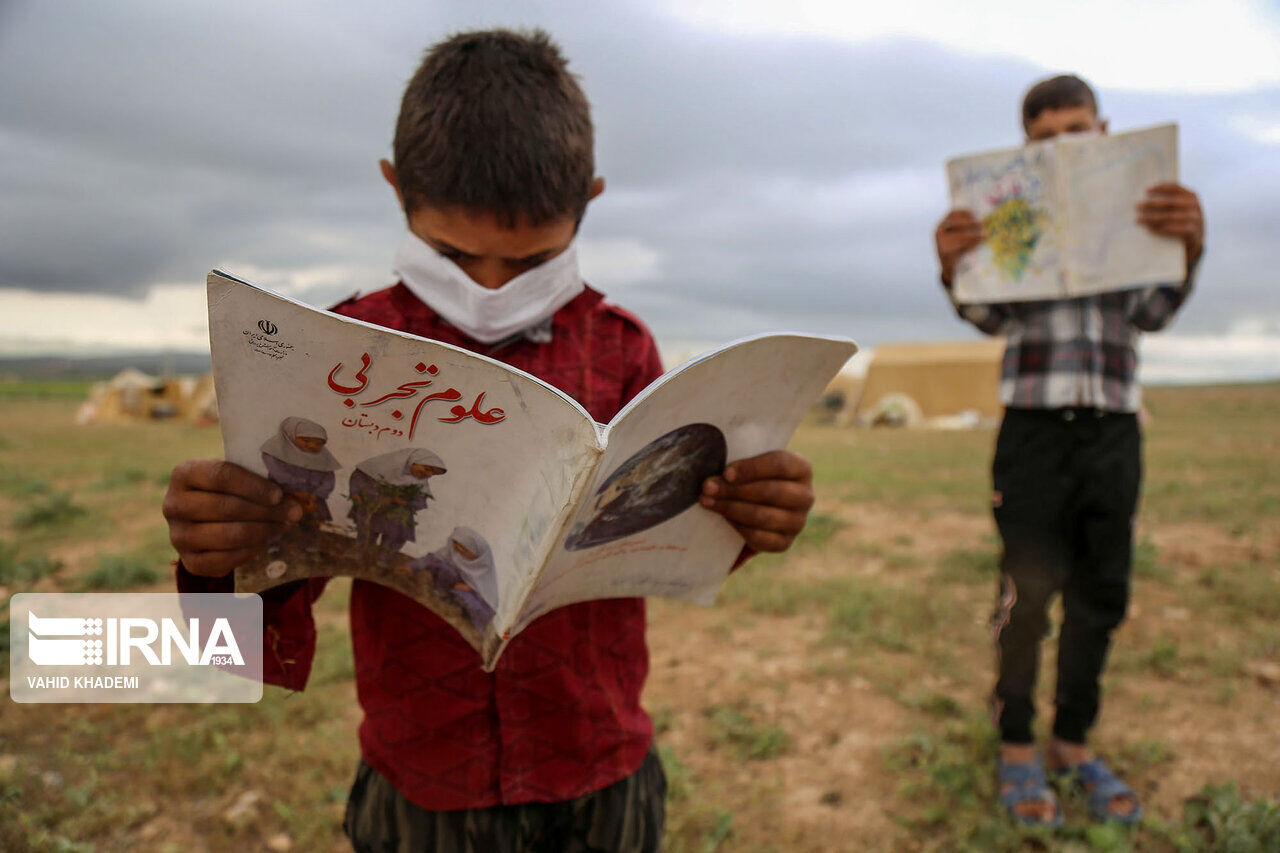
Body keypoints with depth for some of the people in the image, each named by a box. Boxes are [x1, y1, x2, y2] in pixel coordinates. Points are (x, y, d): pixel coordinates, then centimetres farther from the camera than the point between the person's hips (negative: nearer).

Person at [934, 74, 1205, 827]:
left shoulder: (1138, 209, 10)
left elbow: (1152, 314, -4)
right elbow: (991, 315, -6)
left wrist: (1189, 248, -25)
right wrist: (954, 268, -28)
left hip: (1114, 431, 3)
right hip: (1035, 426, -3)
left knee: (1101, 598, 8)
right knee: (1028, 594, -6)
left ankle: (1074, 744, 22)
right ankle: (1017, 749, 9)